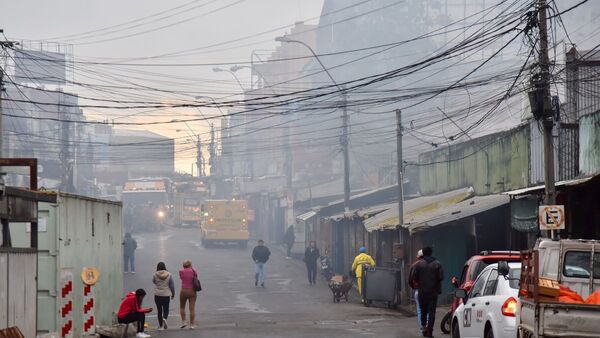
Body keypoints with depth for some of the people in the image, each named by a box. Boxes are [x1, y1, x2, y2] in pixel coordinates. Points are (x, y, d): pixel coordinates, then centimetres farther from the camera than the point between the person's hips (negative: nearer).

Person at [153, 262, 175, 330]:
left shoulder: (155, 275, -8)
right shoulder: (168, 275, -6)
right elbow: (172, 285, -1)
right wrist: (173, 294, 10)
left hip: (157, 295, 0)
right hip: (166, 295, 0)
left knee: (159, 310, 9)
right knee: (166, 309, 11)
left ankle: (161, 325, 11)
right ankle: (164, 318, -19)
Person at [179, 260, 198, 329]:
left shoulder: (181, 271, -4)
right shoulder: (193, 271, -2)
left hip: (184, 291, -1)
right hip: (192, 291, 1)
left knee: (182, 307, 19)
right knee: (192, 308, 2)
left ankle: (183, 321, 9)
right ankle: (191, 324, 1)